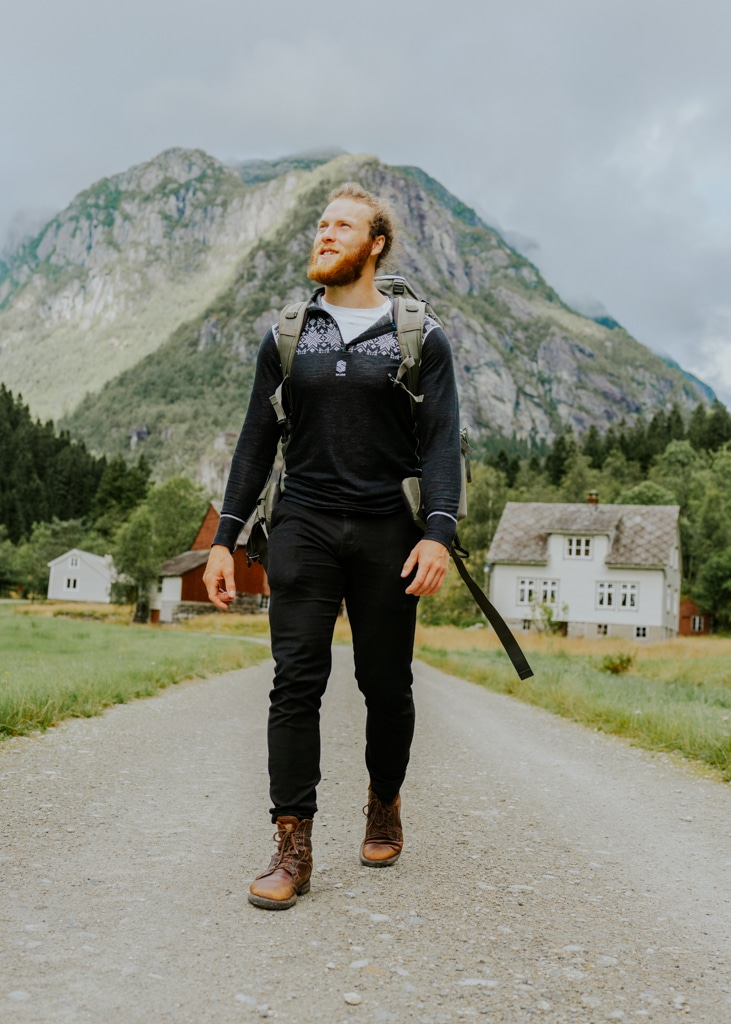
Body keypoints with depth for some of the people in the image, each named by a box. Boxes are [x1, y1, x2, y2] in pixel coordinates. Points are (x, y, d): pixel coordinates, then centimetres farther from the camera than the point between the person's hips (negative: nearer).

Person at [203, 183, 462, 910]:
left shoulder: (419, 337, 6)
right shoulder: (287, 334, 12)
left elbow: (440, 441, -1)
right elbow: (257, 441, 11)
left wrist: (439, 531, -16)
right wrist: (224, 538, 5)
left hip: (385, 533, -1)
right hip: (304, 528, 1)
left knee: (386, 685, 6)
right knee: (296, 681, -7)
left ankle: (384, 806, 30)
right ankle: (292, 846, -3)